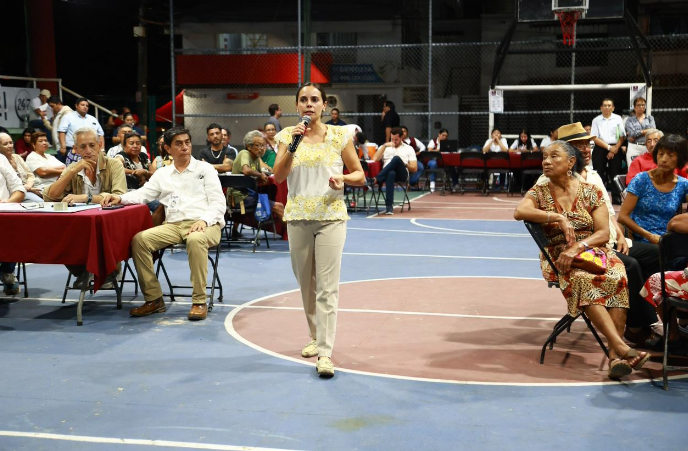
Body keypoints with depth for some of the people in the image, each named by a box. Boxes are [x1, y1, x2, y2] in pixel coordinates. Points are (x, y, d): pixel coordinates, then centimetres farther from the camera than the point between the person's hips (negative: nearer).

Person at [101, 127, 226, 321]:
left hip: (204, 224, -3)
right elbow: (142, 194, 11)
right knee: (139, 239, -20)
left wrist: (204, 220, -17)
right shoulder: (162, 174, 21)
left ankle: (199, 301, -28)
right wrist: (120, 198, -10)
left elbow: (218, 203, 2)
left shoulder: (205, 169, 11)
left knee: (195, 239, -38)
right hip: (174, 225, 4)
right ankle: (154, 299, -11)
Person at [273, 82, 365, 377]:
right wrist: (293, 144, -15)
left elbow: (360, 175, 5)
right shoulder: (288, 135, 5)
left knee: (327, 287, -9)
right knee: (306, 284, 13)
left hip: (330, 217, -3)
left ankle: (325, 353, -9)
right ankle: (315, 336, 33)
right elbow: (278, 177, -6)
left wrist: (342, 178, -16)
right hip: (298, 218, 3)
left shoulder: (339, 135, 1)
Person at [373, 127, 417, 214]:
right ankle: (389, 206, -48)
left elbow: (414, 168, 13)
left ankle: (377, 179, -40)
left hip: (402, 174, 0)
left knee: (396, 158, -35)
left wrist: (404, 164, -3)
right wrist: (384, 145, -1)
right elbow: (376, 159, 5)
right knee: (391, 174, -42)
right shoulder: (385, 147, 25)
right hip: (387, 173, 0)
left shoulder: (409, 149, 20)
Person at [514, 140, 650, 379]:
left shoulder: (590, 192, 6)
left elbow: (603, 233, -1)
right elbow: (519, 212, -14)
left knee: (617, 277, -34)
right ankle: (622, 348, -43)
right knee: (583, 279, -36)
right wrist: (558, 218, -21)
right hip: (560, 257, -1)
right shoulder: (539, 192, 7)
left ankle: (615, 356, -40)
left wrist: (577, 247, -19)